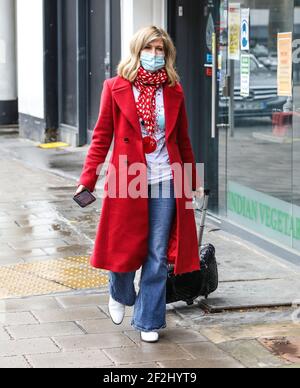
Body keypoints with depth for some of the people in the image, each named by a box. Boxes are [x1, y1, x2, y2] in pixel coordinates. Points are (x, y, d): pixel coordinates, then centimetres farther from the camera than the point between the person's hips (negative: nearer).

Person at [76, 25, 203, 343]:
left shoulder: (173, 91, 6)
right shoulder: (116, 88, 0)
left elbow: (183, 140, 14)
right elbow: (102, 136, 0)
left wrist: (193, 182, 17)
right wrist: (88, 179, -6)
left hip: (164, 183, 2)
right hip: (127, 182, -2)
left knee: (158, 256, 4)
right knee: (124, 248, 7)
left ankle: (148, 321, 17)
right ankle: (120, 295, 39)